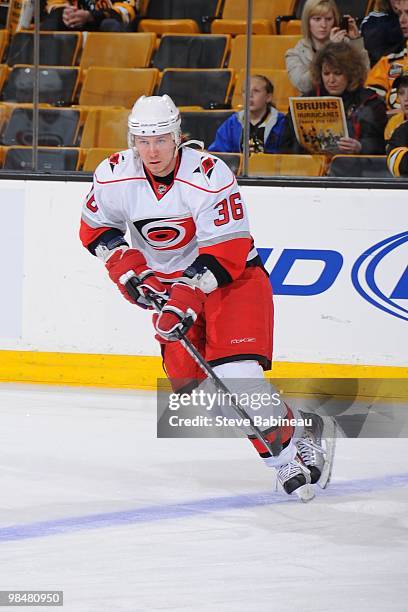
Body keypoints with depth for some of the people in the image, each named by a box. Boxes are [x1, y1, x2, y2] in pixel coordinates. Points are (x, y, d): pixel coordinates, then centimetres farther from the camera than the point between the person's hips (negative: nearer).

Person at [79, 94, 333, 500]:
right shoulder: (115, 175, -10)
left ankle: (291, 443, -5)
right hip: (167, 281, 5)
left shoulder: (209, 175, -24)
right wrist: (123, 262, -10)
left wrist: (189, 293, -35)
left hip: (230, 277, -5)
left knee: (236, 372, -22)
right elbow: (95, 227, 7)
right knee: (184, 376, -6)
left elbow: (228, 250, -26)